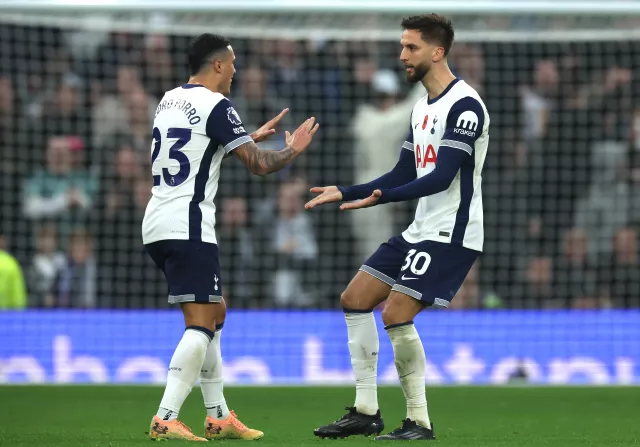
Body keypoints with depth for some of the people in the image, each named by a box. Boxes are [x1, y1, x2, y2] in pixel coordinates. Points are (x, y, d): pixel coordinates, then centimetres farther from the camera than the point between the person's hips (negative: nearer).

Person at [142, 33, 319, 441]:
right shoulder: (216, 105, -10)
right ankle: (165, 420, -21)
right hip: (187, 226, -9)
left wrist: (252, 136, 41)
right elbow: (259, 164, -9)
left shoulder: (171, 100, 17)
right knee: (201, 322, -11)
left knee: (214, 315, 17)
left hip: (159, 224, 9)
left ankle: (219, 418, 17)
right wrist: (294, 150, 10)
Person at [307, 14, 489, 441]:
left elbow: (443, 177, -24)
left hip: (450, 235, -10)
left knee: (397, 314, -18)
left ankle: (419, 422, -7)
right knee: (355, 299, 8)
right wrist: (345, 193, 14)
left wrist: (381, 196, -31)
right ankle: (366, 412, 13)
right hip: (420, 230, 10)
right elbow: (404, 175, 20)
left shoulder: (464, 105, -16)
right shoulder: (423, 107, 14)